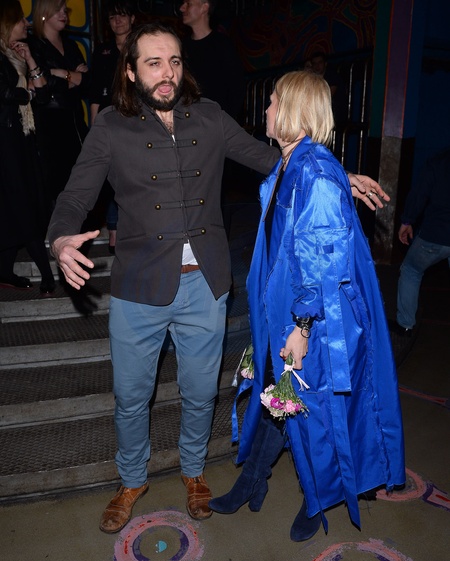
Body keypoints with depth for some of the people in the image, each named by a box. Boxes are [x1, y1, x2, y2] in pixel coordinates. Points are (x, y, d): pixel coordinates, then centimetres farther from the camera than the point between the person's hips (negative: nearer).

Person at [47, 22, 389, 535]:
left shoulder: (209, 118, 4)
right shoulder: (111, 128, -2)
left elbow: (266, 157, 9)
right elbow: (75, 198, -3)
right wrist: (61, 242, -25)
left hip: (205, 285, 2)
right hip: (140, 286, -1)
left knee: (200, 393, 17)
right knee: (131, 397, 14)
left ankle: (193, 472, 47)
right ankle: (132, 481, 43)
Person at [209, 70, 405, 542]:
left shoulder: (316, 175, -21)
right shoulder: (286, 168, 8)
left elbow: (326, 260, -22)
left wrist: (303, 326, -18)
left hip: (314, 321, -8)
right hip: (284, 310, 8)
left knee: (311, 408, 11)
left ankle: (319, 501, 38)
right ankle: (250, 485, 40)